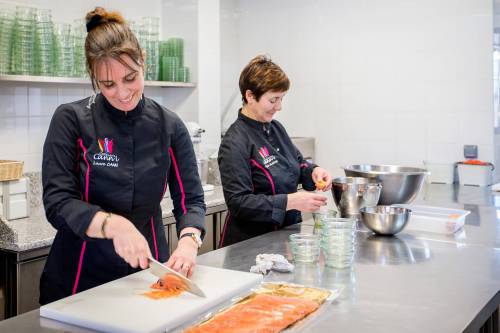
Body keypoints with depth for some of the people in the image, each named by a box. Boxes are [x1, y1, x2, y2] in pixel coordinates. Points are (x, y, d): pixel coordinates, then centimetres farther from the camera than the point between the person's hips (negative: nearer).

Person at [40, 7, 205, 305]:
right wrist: (113, 225, -31)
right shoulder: (71, 120, -9)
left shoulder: (169, 126, -3)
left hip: (148, 273, 2)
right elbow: (57, 203, -15)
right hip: (79, 279, -1)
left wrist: (188, 240, -23)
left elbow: (191, 199, -2)